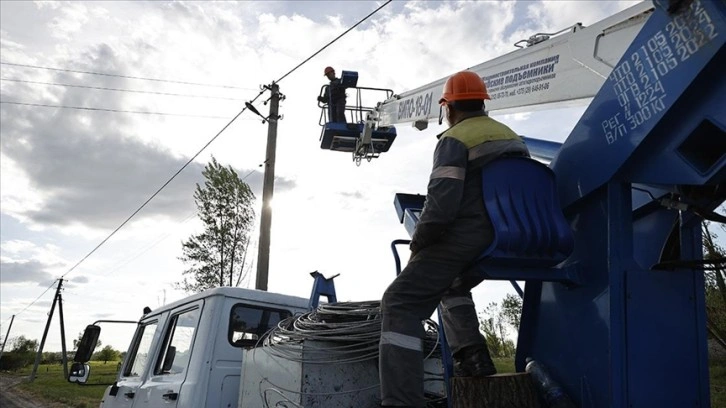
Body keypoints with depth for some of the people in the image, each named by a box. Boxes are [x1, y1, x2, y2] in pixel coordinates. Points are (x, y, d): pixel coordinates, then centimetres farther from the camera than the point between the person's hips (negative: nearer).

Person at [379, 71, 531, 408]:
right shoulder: (513, 138, 19)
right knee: (453, 286, 34)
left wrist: (418, 242, -5)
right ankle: (472, 357, 17)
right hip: (504, 240, 9)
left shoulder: (455, 139, -5)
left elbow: (442, 201, -18)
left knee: (400, 304, -11)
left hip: (465, 236, -8)